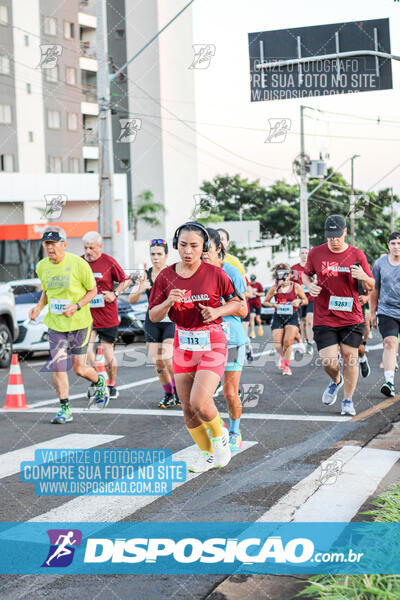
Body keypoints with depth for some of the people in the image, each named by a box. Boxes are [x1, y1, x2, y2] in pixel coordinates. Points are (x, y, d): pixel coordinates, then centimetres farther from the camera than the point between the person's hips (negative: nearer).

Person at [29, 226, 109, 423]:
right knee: (57, 368, -3)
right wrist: (39, 307, 0)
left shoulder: (78, 264, -14)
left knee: (79, 368, 2)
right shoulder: (42, 267, 2)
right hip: (55, 324, 4)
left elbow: (93, 290, -3)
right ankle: (65, 410, 7)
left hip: (79, 323, -4)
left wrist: (77, 306, -18)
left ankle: (99, 382, 35)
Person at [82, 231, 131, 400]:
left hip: (107, 314, -2)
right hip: (87, 314, 2)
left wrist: (115, 294, -9)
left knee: (107, 351, 4)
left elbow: (126, 281, 5)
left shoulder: (109, 262, -4)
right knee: (87, 348, -11)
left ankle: (111, 386, 20)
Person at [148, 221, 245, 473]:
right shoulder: (166, 276, -1)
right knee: (188, 410, 7)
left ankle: (220, 435, 12)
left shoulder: (215, 273, -9)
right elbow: (153, 316, 1)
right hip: (183, 345, 4)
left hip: (212, 344, -4)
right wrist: (169, 302, -18)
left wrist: (218, 311, -17)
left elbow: (239, 305, 1)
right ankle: (208, 454, 28)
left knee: (199, 402, -19)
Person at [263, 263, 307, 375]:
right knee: (277, 346, -4)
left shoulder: (296, 287, -5)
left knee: (288, 341, -19)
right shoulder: (274, 288, -4)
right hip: (278, 317, 1)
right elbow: (265, 302, 7)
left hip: (293, 317, -1)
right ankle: (283, 357, 34)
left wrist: (299, 302, -16)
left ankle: (286, 365, 3)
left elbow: (306, 301, 7)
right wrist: (273, 304, -13)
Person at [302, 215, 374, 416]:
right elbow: (305, 274, 18)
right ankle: (336, 381, 28)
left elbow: (370, 286, 7)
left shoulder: (357, 255, 1)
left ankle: (348, 400, 18)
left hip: (352, 318, 0)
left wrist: (364, 277, -16)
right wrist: (309, 285, -4)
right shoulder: (316, 253, 1)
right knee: (328, 362, -8)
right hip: (324, 319, 0)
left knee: (350, 356, 0)